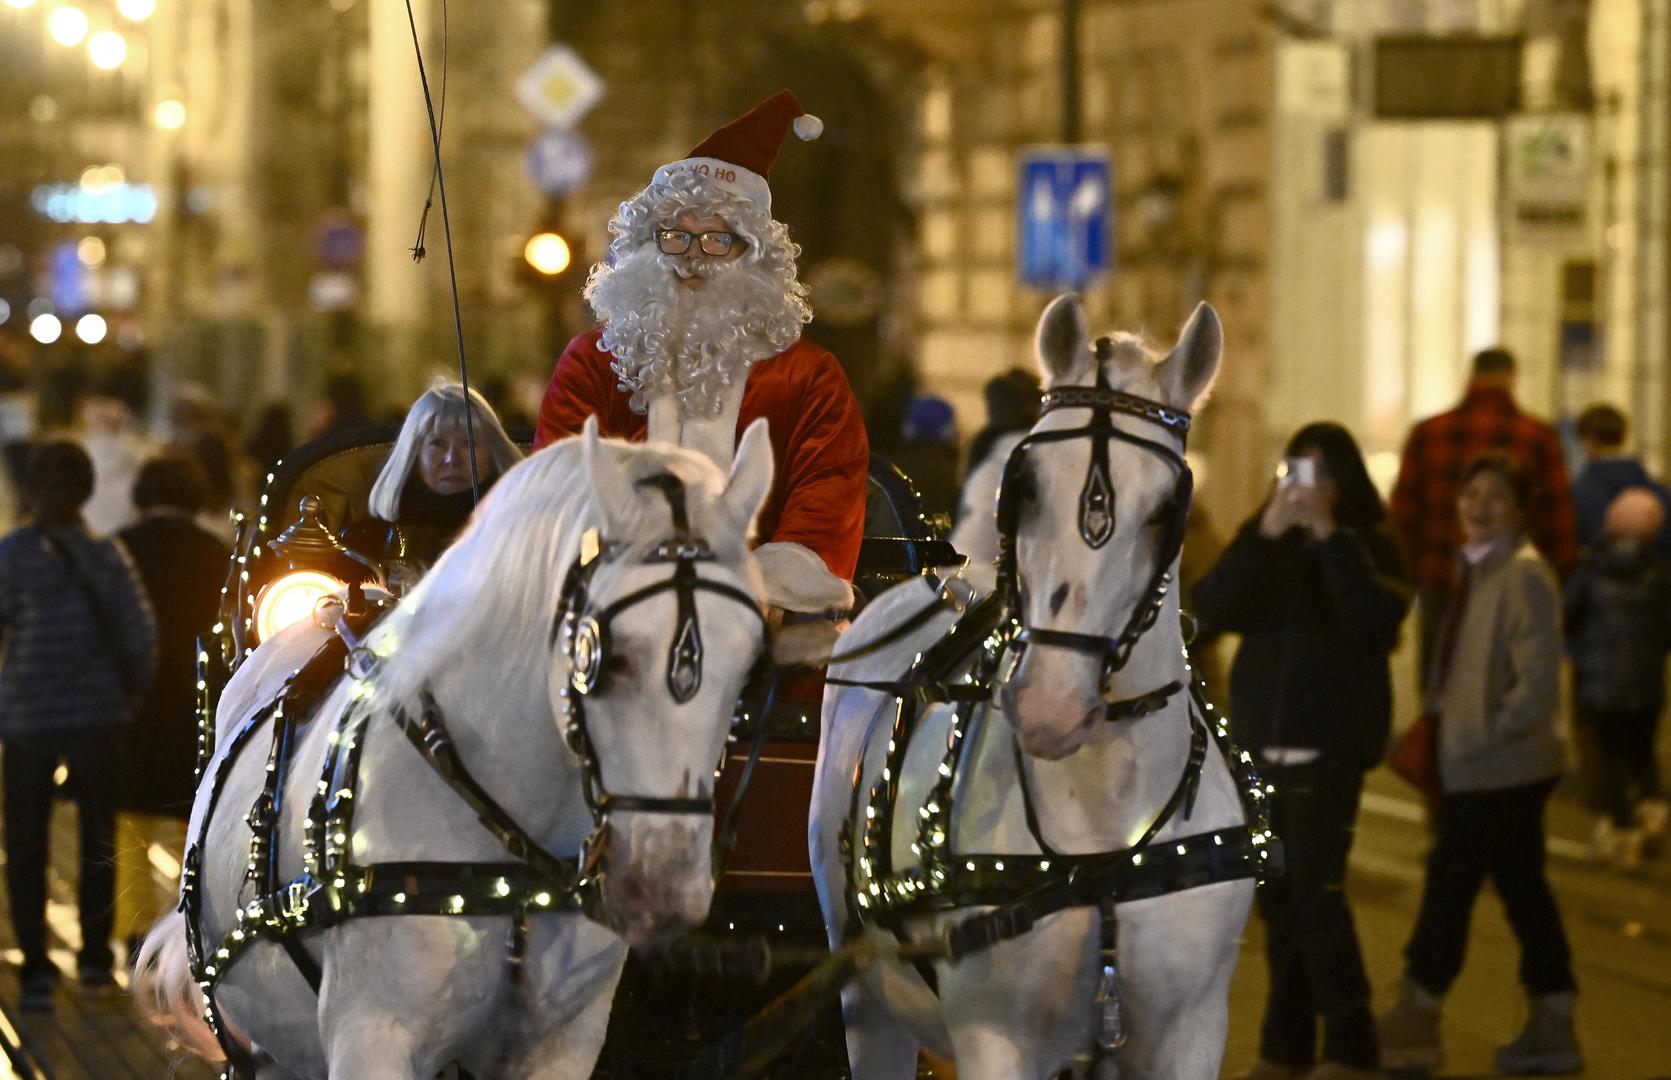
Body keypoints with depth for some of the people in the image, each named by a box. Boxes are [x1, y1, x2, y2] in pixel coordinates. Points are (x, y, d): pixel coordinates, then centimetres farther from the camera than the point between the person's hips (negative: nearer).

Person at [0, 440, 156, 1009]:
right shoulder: (106, 556, -6)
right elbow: (141, 635, -8)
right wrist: (134, 690, 8)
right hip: (97, 716, 1)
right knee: (98, 837, 17)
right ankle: (95, 952, 18)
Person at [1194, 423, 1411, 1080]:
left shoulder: (1371, 545, -1)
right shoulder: (1264, 544, 8)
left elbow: (1374, 620, -18)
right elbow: (1213, 609, -6)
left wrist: (1329, 535, -19)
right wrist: (1265, 532, -16)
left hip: (1329, 745, -4)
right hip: (1261, 741, 4)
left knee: (1316, 893, -13)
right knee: (1278, 901, 7)